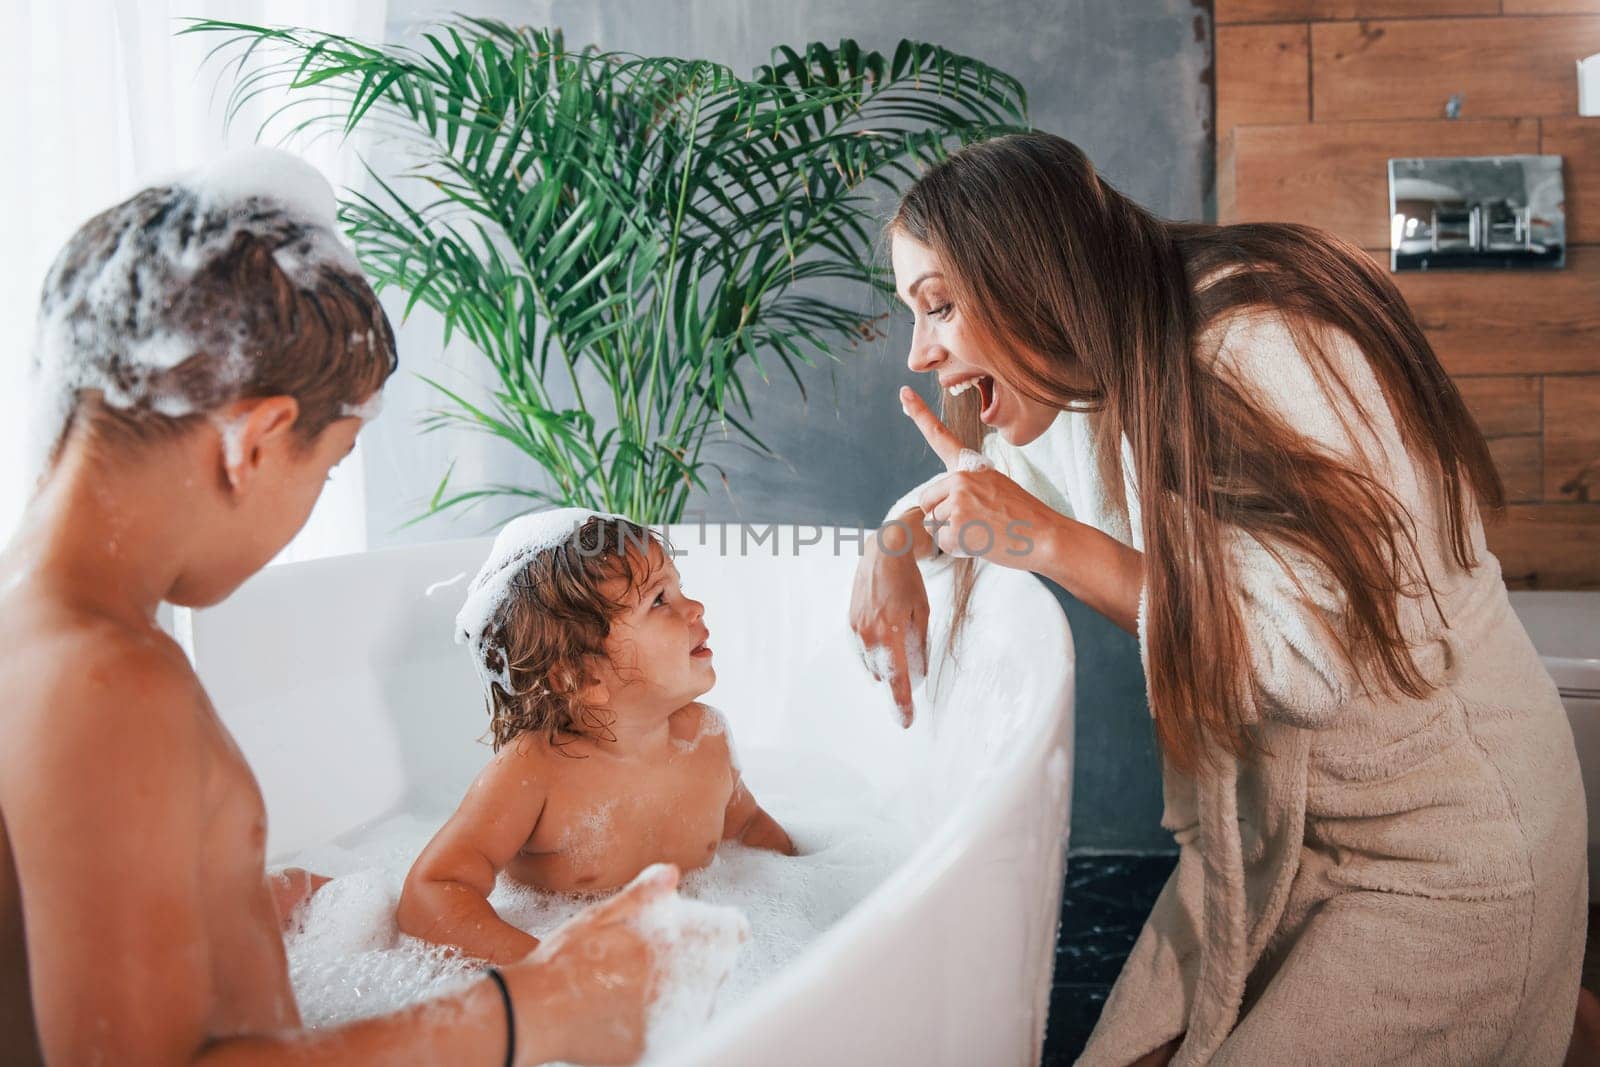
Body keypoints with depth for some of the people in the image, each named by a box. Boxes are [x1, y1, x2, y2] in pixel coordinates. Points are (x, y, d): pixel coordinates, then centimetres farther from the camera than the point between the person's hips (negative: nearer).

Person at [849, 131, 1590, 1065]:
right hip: (1269, 838, 8)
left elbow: (1318, 661, -30)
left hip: (1441, 855, -7)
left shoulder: (1266, 351, -27)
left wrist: (1051, 541, -28)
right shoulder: (1102, 376, -1)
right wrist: (900, 542, -2)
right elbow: (997, 472, 21)